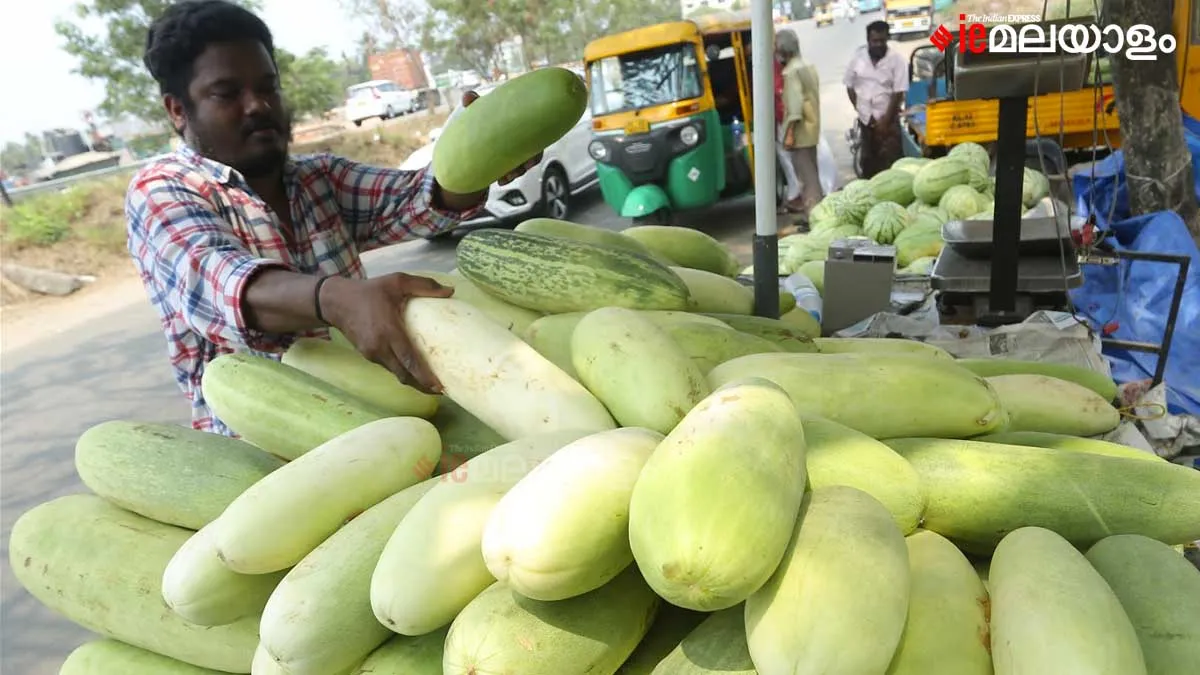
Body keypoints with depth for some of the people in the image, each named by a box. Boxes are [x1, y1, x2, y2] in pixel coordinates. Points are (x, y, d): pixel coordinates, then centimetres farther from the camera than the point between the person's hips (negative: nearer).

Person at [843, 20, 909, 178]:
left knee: (890, 161, -8)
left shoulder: (896, 59, -9)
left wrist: (886, 120, -13)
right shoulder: (858, 57, 1)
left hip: (888, 120, -4)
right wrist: (860, 109, 1)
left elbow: (898, 93, -11)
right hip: (865, 119, 4)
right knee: (868, 160, 13)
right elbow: (850, 86, 9)